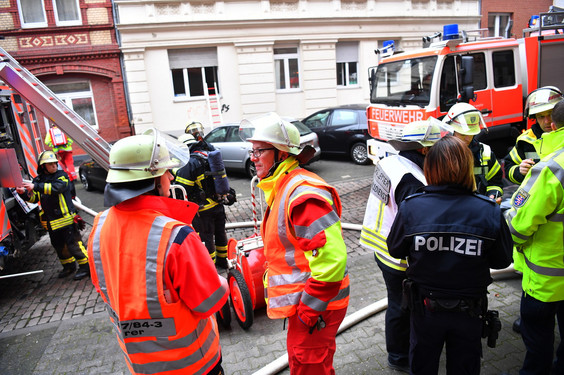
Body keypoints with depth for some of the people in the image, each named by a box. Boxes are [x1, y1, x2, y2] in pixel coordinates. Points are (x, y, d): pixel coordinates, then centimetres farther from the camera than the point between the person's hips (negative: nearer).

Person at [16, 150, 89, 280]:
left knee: (73, 244, -4)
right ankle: (69, 266, 34)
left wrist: (36, 186, -32)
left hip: (66, 218, -6)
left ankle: (85, 266, 9)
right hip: (50, 222, 6)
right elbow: (34, 198, 6)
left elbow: (57, 187, -25)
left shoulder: (61, 175, -6)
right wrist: (24, 193, -13)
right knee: (58, 246, 17)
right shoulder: (38, 180, 10)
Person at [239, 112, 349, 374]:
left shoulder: (303, 193, -25)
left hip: (313, 305, -10)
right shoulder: (282, 188, 10)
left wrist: (310, 308, -22)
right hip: (301, 303, 10)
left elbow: (331, 257, -30)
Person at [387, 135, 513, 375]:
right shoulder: (489, 212, -19)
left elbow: (395, 250, -9)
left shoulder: (411, 207, -21)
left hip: (425, 308, 0)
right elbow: (502, 260, -7)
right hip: (469, 312, 1)